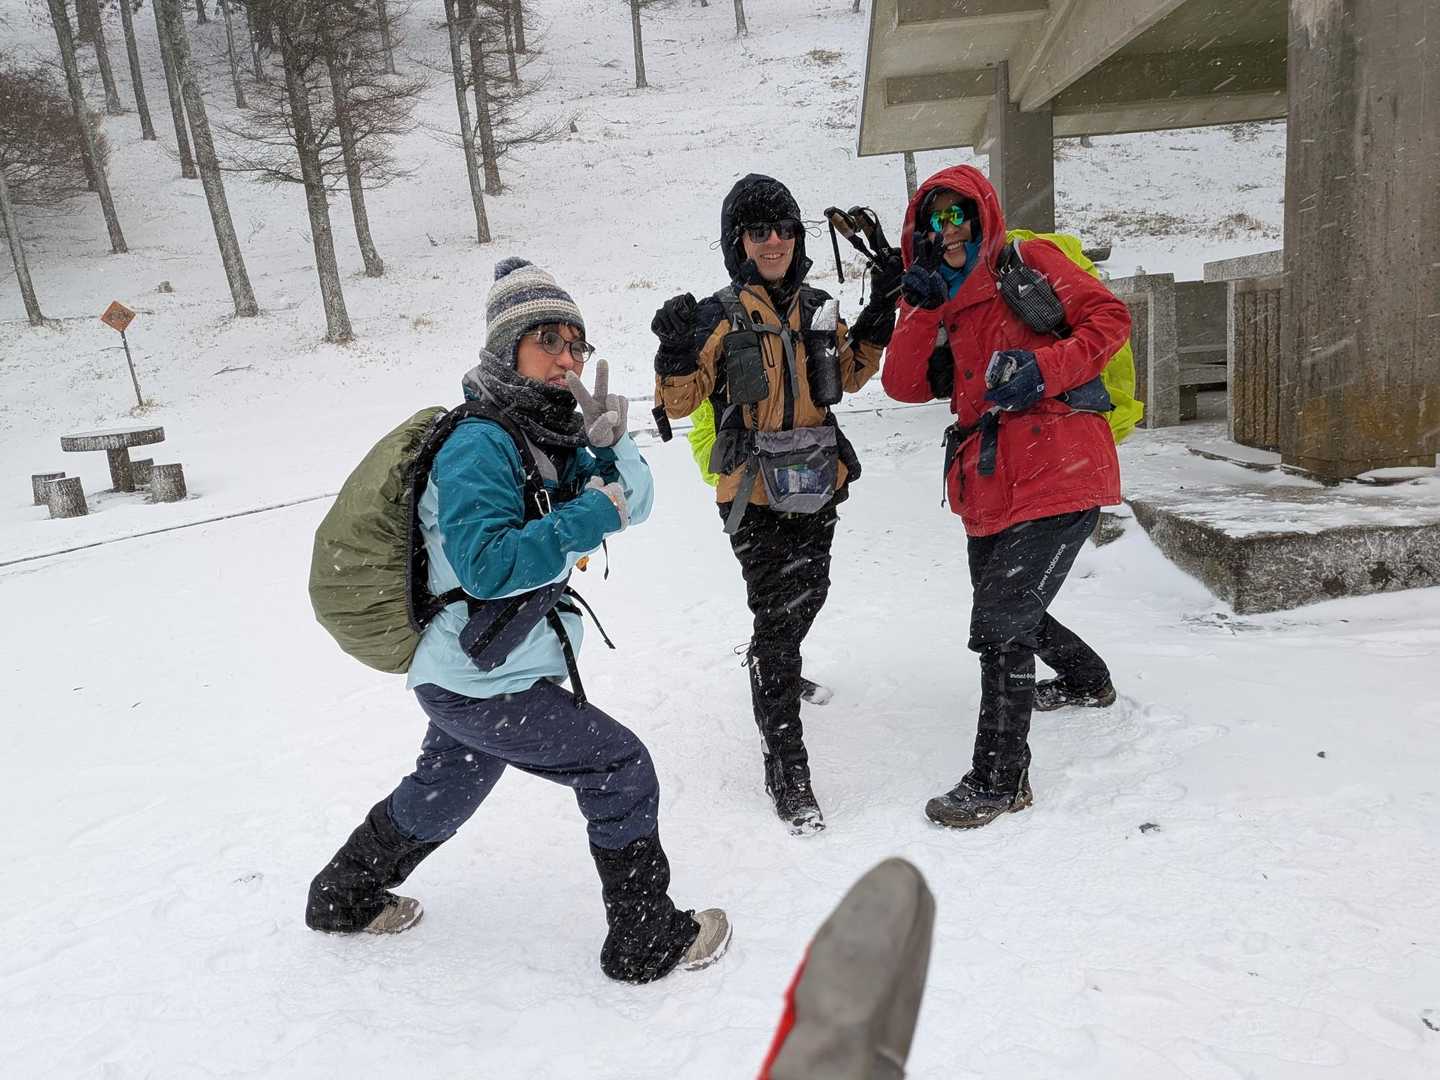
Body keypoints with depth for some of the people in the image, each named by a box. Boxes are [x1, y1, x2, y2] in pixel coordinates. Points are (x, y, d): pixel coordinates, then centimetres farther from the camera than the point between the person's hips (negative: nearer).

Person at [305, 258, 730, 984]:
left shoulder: (548, 434, 5)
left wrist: (609, 441, -17)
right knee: (622, 772, -4)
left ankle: (345, 897, 53)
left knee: (444, 791, 30)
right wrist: (589, 516, -29)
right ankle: (648, 942, 13)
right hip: (485, 686, -10)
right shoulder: (478, 445, -22)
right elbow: (488, 565, -31)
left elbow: (633, 503, 1)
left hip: (468, 676, 10)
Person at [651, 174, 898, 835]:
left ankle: (775, 670, 54)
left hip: (816, 487, 6)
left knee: (804, 601, 21)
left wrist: (878, 317, 9)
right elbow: (677, 402, -9)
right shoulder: (721, 317, -7)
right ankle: (786, 769, 3)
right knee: (778, 621, -7)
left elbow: (849, 375, 21)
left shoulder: (817, 310, 9)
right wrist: (676, 352, -28)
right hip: (754, 495, -5)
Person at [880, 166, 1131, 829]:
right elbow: (903, 384, 2)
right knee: (1007, 608, 24)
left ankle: (999, 779, 2)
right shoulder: (937, 306, 17)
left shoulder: (1027, 263, 2)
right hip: (990, 487, 8)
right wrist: (922, 305, -6)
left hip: (1059, 474, -8)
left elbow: (1109, 317, -5)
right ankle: (1086, 681, 54)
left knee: (1001, 623, -12)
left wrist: (1044, 368, -18)